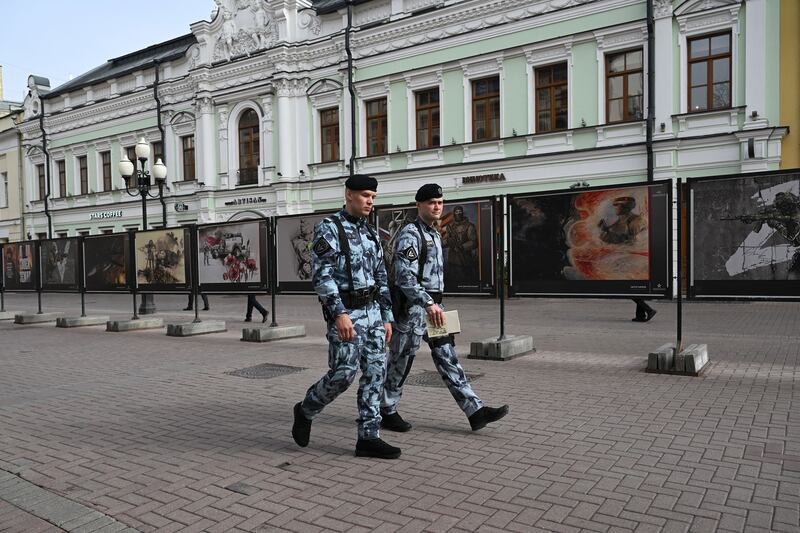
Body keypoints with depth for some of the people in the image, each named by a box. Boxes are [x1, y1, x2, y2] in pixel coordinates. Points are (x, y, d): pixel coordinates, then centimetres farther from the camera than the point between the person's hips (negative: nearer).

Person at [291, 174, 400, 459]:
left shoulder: (370, 233, 15)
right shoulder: (328, 229, -8)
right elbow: (321, 275, -18)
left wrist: (386, 318, 12)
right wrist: (339, 314, -28)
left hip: (371, 311, 7)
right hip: (344, 313, -7)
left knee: (375, 373, 0)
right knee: (343, 374, -9)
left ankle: (368, 438, 6)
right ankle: (306, 411, 18)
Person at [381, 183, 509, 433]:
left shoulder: (435, 235, 16)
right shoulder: (410, 234, -13)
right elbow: (404, 276, -23)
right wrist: (428, 303, -31)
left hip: (432, 305, 8)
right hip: (412, 307, -8)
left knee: (447, 358, 5)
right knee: (401, 361, 3)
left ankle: (475, 411, 4)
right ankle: (386, 412, 18)